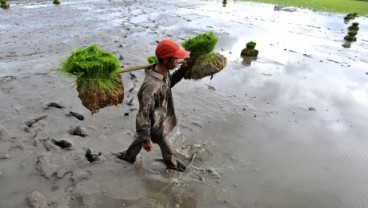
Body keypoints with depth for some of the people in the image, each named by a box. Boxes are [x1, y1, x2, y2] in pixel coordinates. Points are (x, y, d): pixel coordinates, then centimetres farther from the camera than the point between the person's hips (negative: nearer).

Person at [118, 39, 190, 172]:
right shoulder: (152, 86, -41)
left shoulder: (164, 72, -14)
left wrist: (184, 69, -1)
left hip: (158, 120, 8)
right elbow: (143, 114, -33)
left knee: (142, 138, 33)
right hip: (155, 127, -8)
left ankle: (128, 156, 62)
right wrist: (146, 139, -22)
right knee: (163, 143, 23)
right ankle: (171, 162, 56)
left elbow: (169, 82, 11)